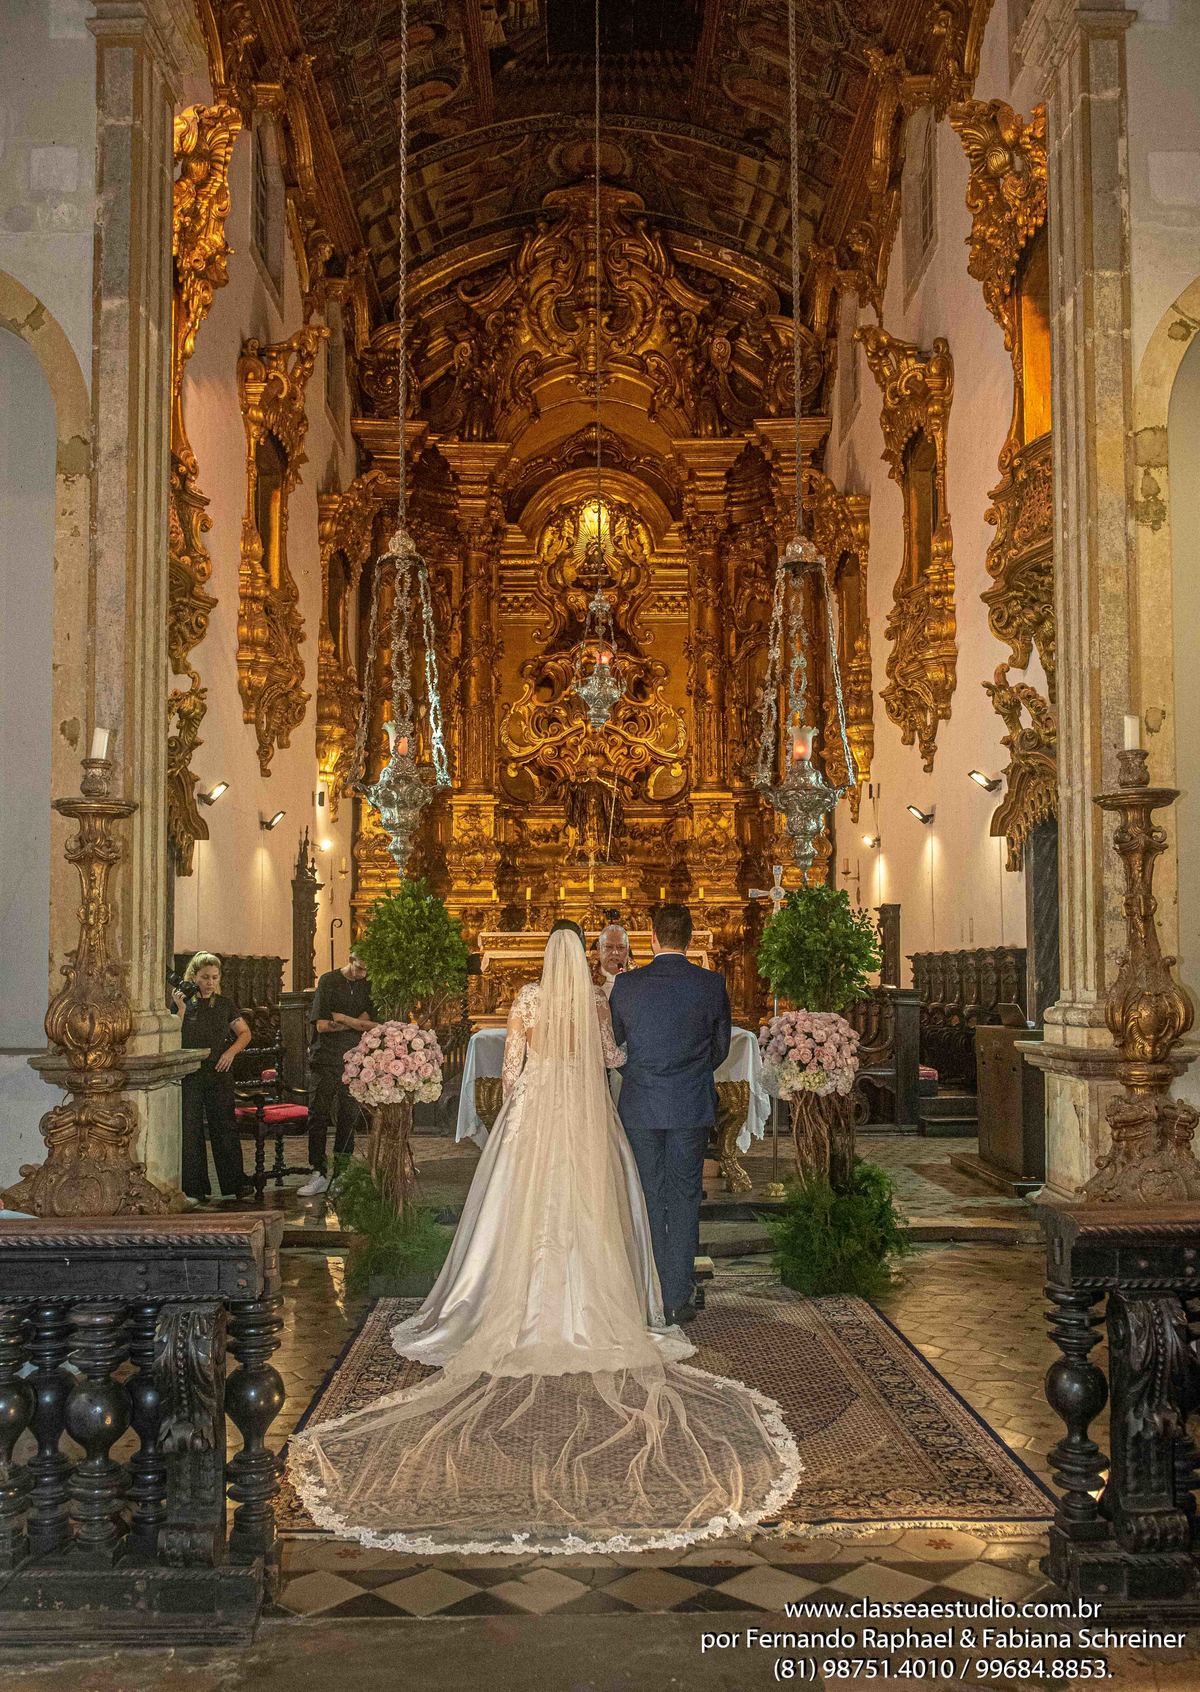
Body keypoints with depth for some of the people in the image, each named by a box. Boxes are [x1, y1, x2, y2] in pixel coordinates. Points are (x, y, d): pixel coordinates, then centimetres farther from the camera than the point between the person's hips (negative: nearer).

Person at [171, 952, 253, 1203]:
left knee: (225, 1128, 3)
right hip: (189, 1076, -2)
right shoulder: (182, 1002, 1)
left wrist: (231, 1051, -4)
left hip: (219, 1073, 2)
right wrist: (181, 1009, -16)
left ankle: (234, 1185, 9)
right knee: (190, 1130, -1)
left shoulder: (224, 1004, 8)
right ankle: (194, 1189, 6)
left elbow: (245, 1033, 13)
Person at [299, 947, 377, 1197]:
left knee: (349, 1117, 4)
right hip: (325, 1060, -3)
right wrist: (357, 1022, -4)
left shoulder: (368, 986, 9)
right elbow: (322, 1026, -9)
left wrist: (342, 1018, -8)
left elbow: (374, 1025, 1)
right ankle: (319, 1174, 0)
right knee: (318, 1116, -4)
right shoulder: (328, 981, -2)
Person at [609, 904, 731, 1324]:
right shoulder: (711, 985, -6)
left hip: (640, 1106, 0)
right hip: (692, 1107, 0)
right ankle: (679, 1298, 9)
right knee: (685, 1199, 8)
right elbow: (721, 1048, 6)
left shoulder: (626, 985, -5)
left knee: (648, 1201, 9)